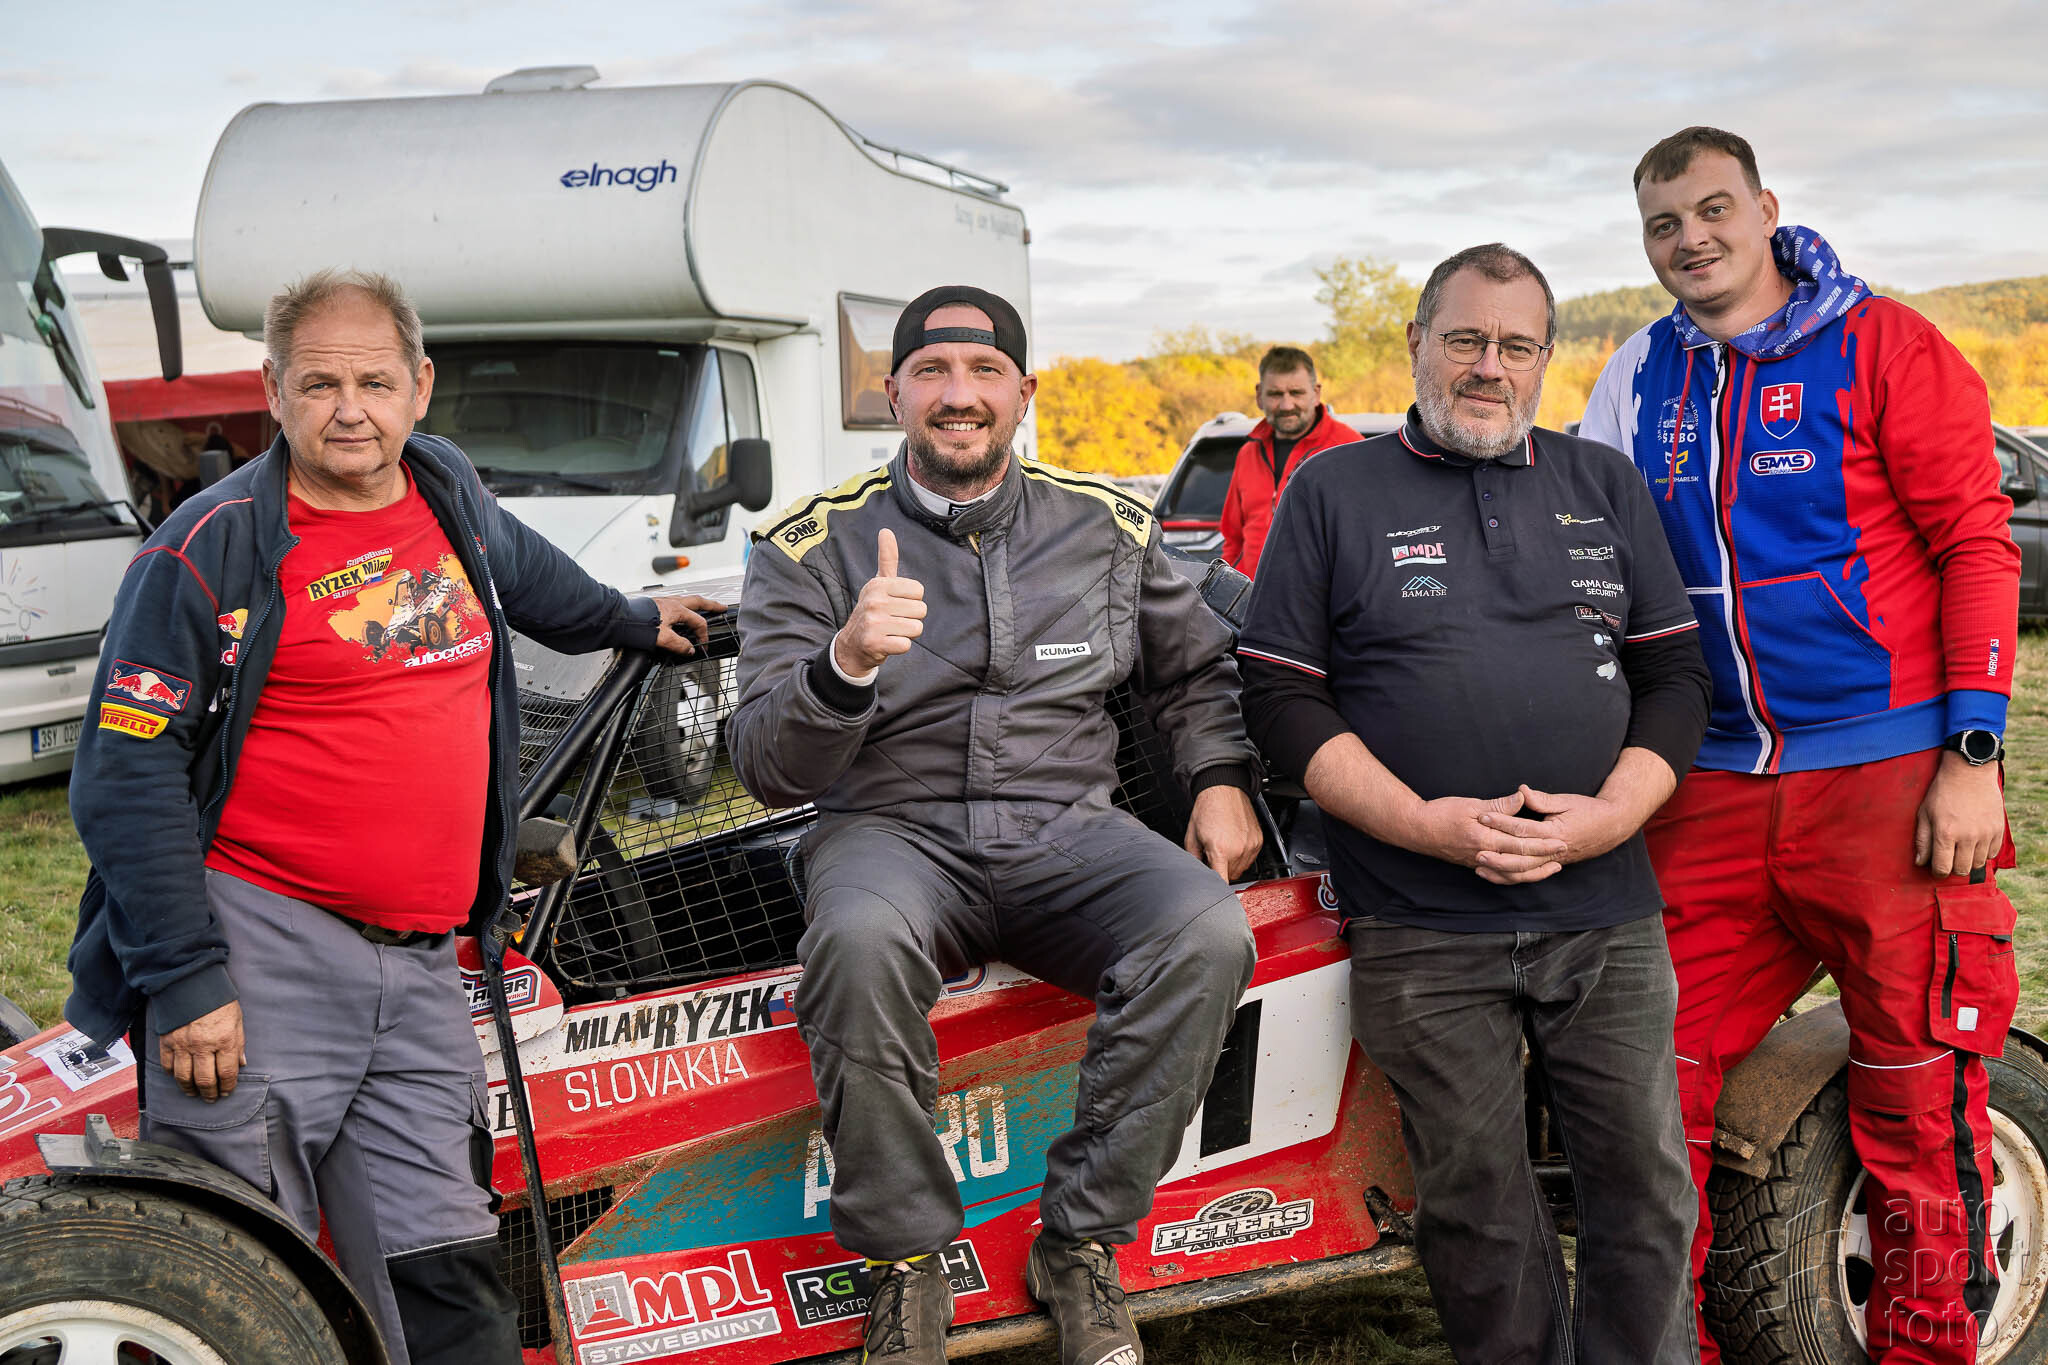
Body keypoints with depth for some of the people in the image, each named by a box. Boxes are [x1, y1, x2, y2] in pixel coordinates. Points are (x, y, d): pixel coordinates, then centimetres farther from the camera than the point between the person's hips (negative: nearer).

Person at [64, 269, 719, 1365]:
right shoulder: (213, 547, -5)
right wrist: (183, 982, -12)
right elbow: (126, 773, -7)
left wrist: (630, 621, 53)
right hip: (261, 957, -5)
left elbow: (517, 565, 38)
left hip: (420, 966, 5)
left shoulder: (443, 487, 13)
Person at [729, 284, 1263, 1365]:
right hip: (892, 828, -2)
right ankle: (906, 1262, -16)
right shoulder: (811, 547, 0)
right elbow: (765, 768, -7)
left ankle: (1080, 1244, -12)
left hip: (1066, 828, 3)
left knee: (1207, 931, -28)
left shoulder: (1106, 526, 9)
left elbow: (1193, 670, 25)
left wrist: (1221, 779, 6)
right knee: (859, 940, -38)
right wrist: (844, 665, -26)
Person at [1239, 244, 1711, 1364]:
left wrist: (1612, 815, -7)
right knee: (1477, 1201, 4)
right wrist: (1424, 823, -13)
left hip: (1606, 911, 3)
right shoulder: (1333, 493, 5)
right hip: (1422, 930, -2)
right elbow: (1282, 697, -1)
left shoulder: (1606, 486, 14)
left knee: (1647, 1183, 5)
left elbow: (1673, 674, 11)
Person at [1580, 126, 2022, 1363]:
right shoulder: (1639, 377, 12)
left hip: (1894, 781, -4)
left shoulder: (1884, 345, 0)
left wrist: (1973, 752, -11)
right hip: (1714, 787, 4)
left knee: (1921, 1114, 2)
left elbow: (1976, 544, -4)